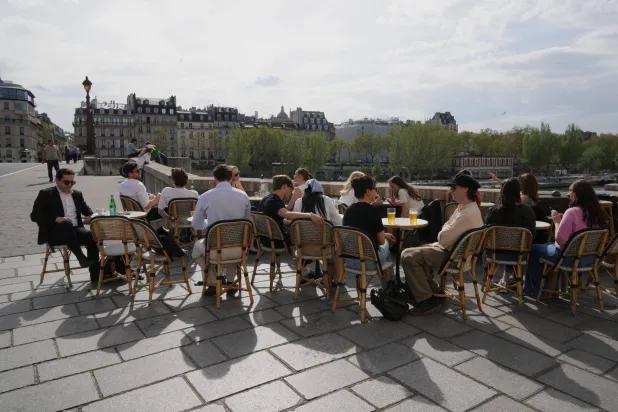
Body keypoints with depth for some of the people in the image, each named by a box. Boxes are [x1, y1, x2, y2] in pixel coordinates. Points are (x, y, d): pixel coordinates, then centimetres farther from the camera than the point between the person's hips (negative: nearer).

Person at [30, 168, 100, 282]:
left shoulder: (77, 194, 17)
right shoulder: (46, 194, 2)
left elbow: (87, 210, 22)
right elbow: (35, 215, -5)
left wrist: (90, 217, -4)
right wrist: (56, 219, -22)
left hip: (75, 230, 4)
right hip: (54, 232, -4)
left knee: (92, 236, -28)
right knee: (66, 224, -38)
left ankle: (95, 275, -25)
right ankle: (81, 257, -32)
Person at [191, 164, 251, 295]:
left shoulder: (205, 197, -9)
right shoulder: (243, 196, -3)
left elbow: (196, 224, 2)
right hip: (239, 249, 2)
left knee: (197, 246, 33)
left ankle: (213, 283, 26)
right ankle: (231, 283, 34)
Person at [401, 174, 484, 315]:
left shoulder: (468, 214, -25)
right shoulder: (465, 207, 10)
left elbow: (444, 238, -25)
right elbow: (447, 230, 16)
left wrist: (441, 234, -3)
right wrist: (443, 233, -5)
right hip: (450, 249, 11)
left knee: (408, 256, -18)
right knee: (414, 253, 15)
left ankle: (426, 299, -9)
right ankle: (434, 292, 18)